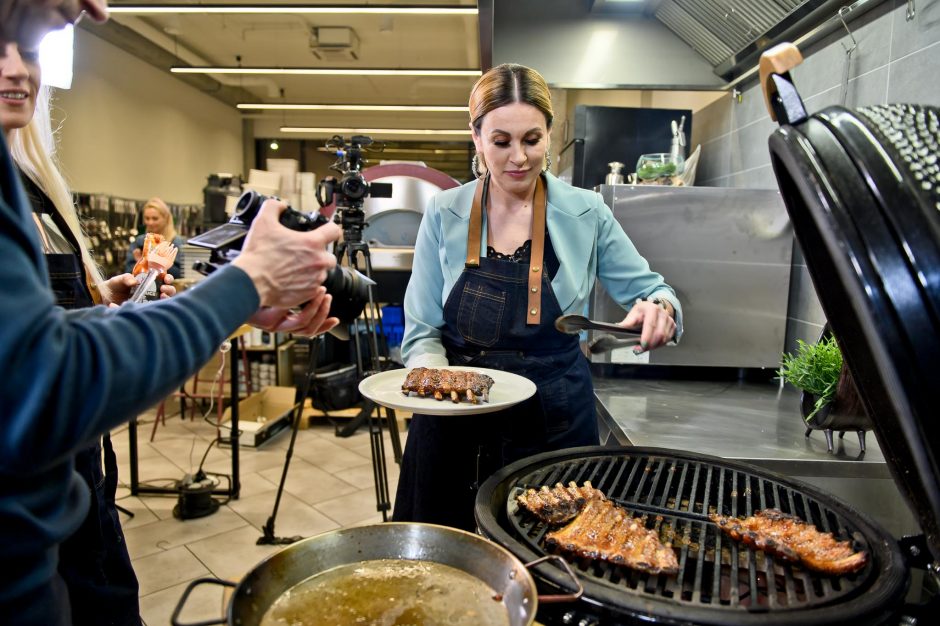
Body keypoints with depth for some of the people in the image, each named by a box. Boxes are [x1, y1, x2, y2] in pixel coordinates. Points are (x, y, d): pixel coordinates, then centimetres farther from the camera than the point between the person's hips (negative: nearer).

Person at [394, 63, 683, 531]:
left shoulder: (586, 213, -3)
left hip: (556, 422, 0)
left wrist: (659, 308, -17)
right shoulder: (444, 215, -3)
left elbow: (647, 290, 6)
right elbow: (421, 332, -1)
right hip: (457, 427, 1)